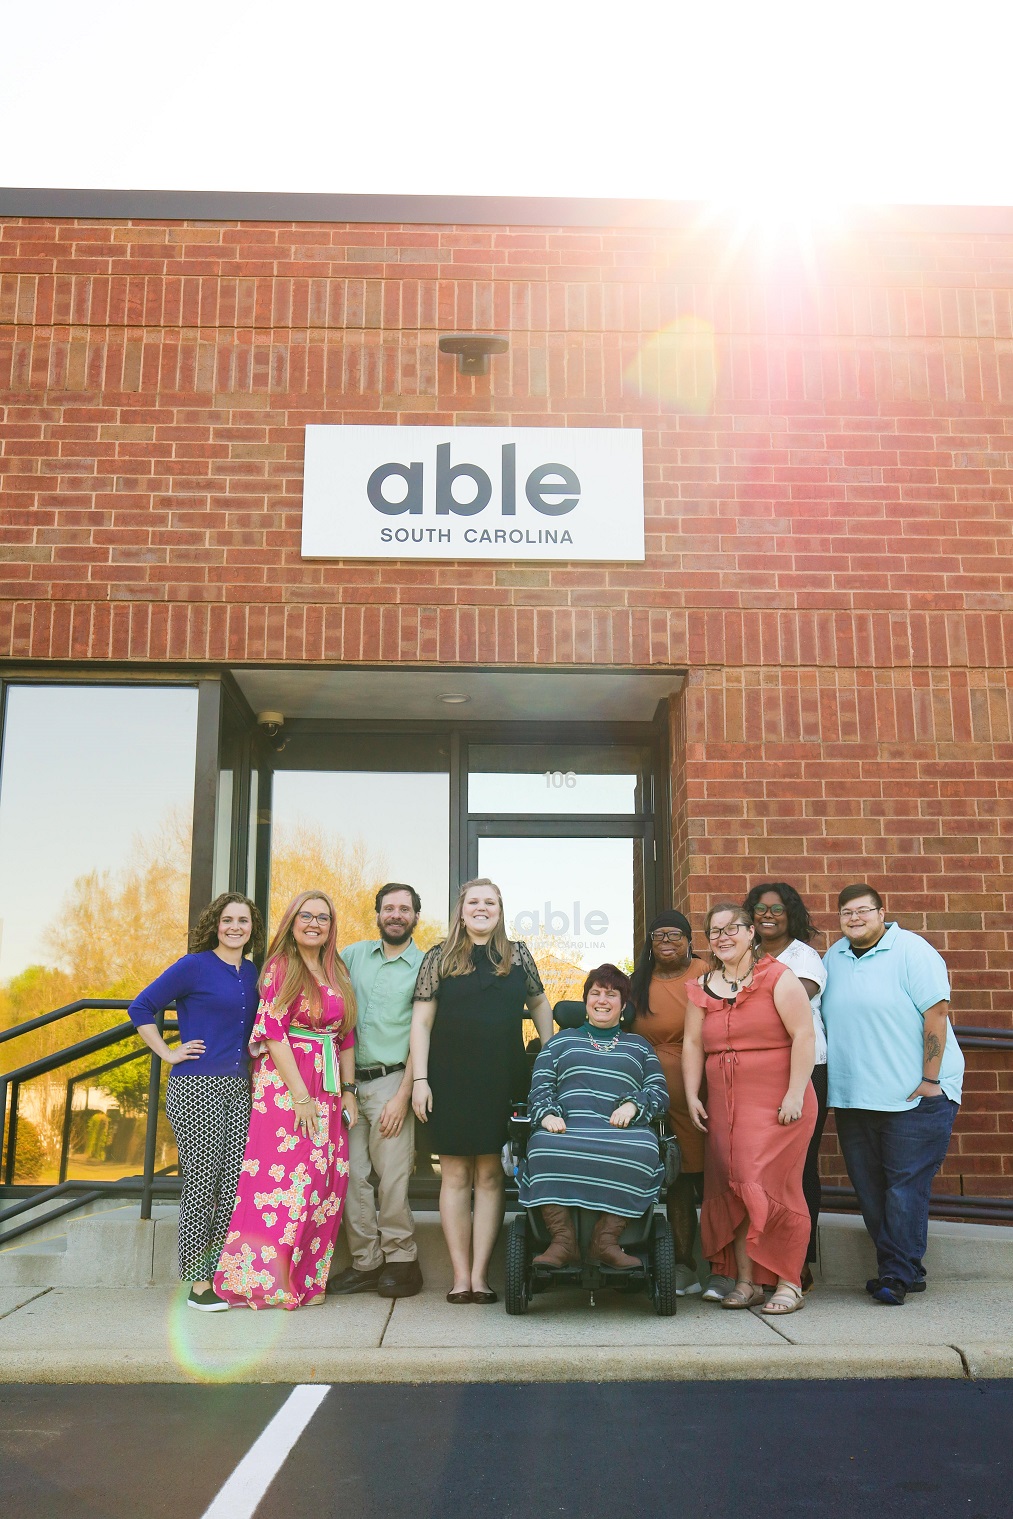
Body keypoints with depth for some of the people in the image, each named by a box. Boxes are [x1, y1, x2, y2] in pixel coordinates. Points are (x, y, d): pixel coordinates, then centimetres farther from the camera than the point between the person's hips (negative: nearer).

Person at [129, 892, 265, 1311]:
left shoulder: (252, 972, 13)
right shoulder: (194, 966, -4)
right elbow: (141, 1008, -4)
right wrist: (168, 1053, -6)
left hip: (239, 1089, 6)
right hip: (196, 1090, -6)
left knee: (236, 1183, 4)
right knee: (202, 1183, -2)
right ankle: (199, 1283, 7)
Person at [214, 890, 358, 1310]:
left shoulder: (337, 974, 15)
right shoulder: (280, 967, -3)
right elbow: (274, 1032, -10)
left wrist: (348, 1090, 9)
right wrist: (301, 1096, -15)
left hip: (328, 1092, 6)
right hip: (284, 1086, -6)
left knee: (327, 1181, 3)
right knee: (287, 1177, -9)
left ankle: (306, 1280, 12)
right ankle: (266, 1281, 1)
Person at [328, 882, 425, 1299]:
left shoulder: (424, 967, 0)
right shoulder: (355, 955, 12)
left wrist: (402, 1096, -11)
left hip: (390, 1081, -4)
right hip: (348, 1081, 4)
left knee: (391, 1177, -6)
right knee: (351, 1174, 3)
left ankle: (401, 1261, 7)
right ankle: (366, 1262, 12)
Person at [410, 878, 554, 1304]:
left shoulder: (518, 956, 9)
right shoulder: (440, 958, 3)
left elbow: (539, 1003, 19)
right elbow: (421, 1021, 1)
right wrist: (420, 1080, -5)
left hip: (502, 1080, 2)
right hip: (451, 1080, -1)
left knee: (490, 1175, 3)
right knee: (456, 1175, 2)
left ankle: (480, 1273, 8)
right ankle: (461, 1274, 8)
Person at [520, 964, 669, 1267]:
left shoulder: (639, 1046, 28)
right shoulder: (561, 1041, 27)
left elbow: (659, 1092, 17)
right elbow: (540, 1086, 16)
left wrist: (633, 1105, -5)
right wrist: (547, 1114, -6)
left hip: (621, 1130, 0)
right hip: (568, 1127, 0)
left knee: (642, 1151, -36)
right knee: (544, 1146, -36)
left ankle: (606, 1241, -30)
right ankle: (563, 1242, -32)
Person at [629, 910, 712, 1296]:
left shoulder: (705, 976, -1)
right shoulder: (638, 984, 12)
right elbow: (631, 1037, 20)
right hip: (661, 1097, 4)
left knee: (710, 1180, -3)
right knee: (676, 1184, 9)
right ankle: (683, 1269, 17)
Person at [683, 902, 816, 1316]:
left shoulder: (777, 977, -3)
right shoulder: (702, 989, 12)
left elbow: (803, 1035, -9)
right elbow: (692, 1044, 12)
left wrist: (795, 1093, -15)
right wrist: (692, 1096, 4)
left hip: (777, 1102, -5)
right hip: (724, 1105, 5)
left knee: (770, 1187, -7)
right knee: (731, 1188, 3)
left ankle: (788, 1283, 4)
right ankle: (746, 1281, 13)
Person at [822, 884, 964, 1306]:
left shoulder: (911, 950, -8)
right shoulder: (833, 958, 11)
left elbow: (937, 1011, -13)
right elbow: (826, 1019, 18)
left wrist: (929, 1079, -16)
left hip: (915, 1096, -6)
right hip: (852, 1097, 7)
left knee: (906, 1187, -5)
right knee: (869, 1189, 9)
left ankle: (897, 1276, 1)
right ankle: (905, 1271, 20)